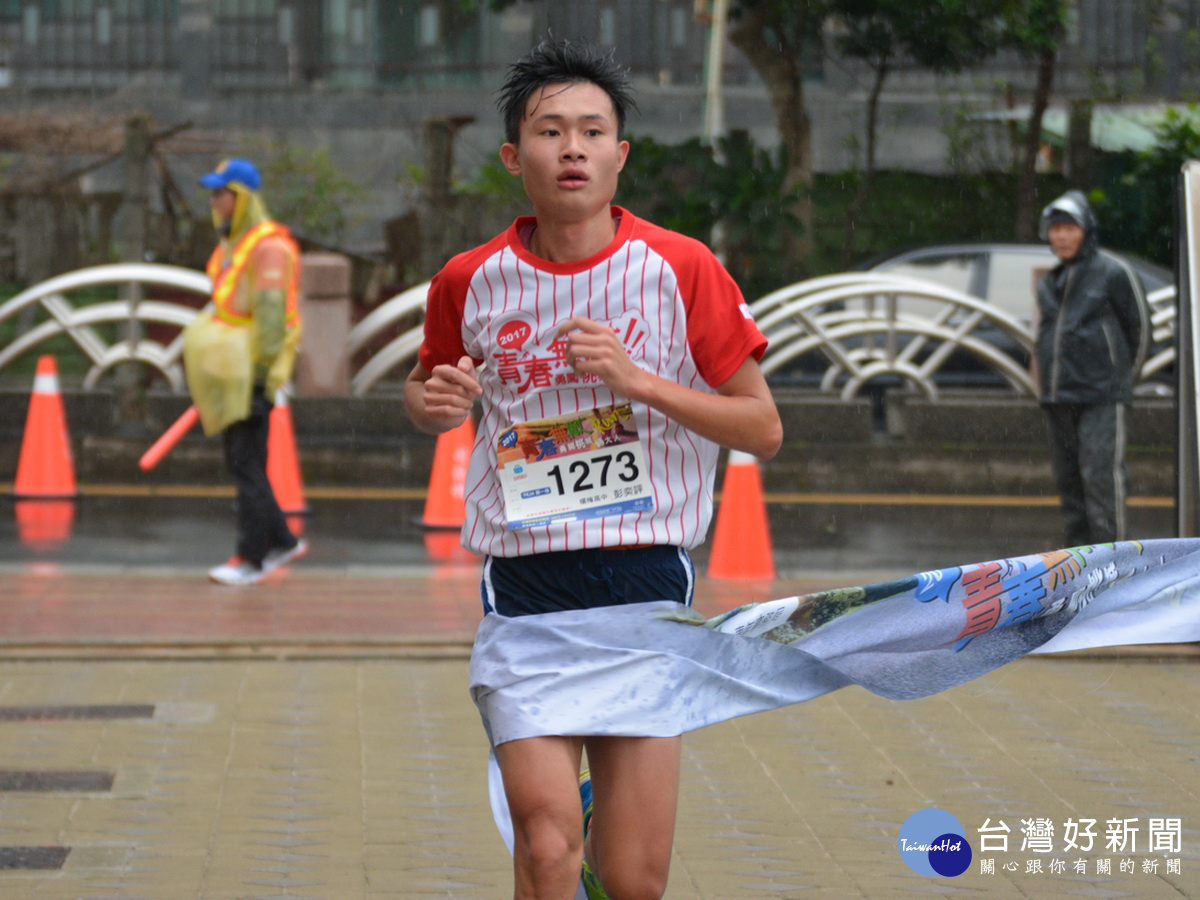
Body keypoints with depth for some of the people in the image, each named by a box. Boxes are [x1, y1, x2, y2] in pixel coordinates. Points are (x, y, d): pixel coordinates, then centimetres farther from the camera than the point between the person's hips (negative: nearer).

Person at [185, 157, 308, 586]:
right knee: (240, 464, 12)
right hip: (230, 373, 10)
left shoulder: (268, 247, -15)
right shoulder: (231, 245, 16)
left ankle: (250, 559, -5)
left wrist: (260, 379, -23)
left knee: (247, 466, -8)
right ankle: (282, 541, 21)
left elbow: (271, 314, -20)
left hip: (252, 373, -10)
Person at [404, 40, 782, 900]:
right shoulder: (471, 281, 2)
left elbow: (763, 428, -2)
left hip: (647, 578, 0)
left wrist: (637, 378, -14)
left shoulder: (679, 269, -3)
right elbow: (430, 396, 21)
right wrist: (434, 400, -3)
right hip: (524, 589, 0)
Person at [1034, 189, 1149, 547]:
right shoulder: (1049, 283, 16)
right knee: (1068, 480, 7)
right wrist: (1045, 383, 17)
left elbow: (1138, 328, 4)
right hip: (1057, 398, 7)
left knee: (1101, 477, -12)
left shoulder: (1113, 273, -3)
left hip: (1101, 397, -7)